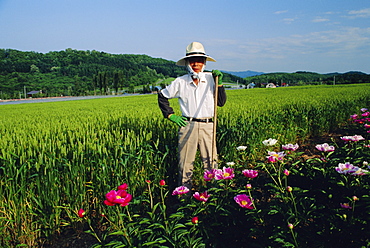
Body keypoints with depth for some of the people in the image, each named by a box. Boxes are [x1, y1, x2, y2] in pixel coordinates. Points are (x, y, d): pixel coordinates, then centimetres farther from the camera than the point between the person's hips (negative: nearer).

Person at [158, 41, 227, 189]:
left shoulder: (210, 79, 4)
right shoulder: (180, 82, 3)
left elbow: (221, 102, 5)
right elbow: (162, 96, 16)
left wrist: (219, 83, -6)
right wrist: (170, 115, 7)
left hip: (207, 126, 1)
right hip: (187, 125, 0)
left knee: (211, 162, 3)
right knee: (186, 162, 4)